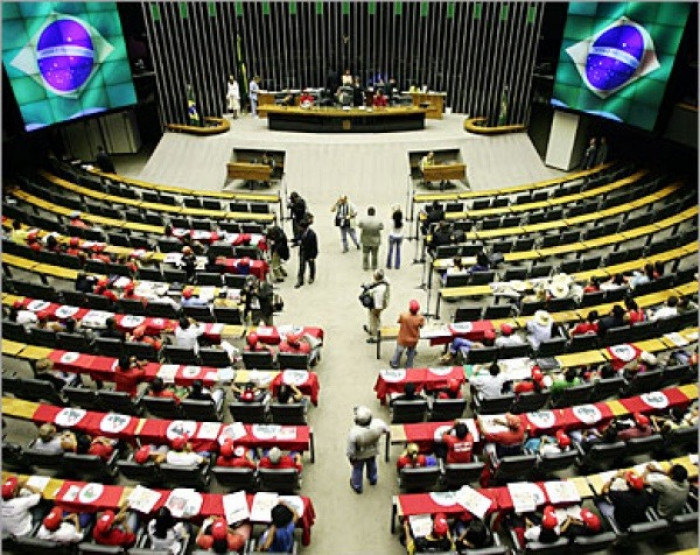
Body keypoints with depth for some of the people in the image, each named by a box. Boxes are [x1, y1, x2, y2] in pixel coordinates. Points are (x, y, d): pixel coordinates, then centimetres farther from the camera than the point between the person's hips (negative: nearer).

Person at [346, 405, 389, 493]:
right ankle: (373, 480, 62)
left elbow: (350, 449, -26)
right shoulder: (378, 424, -36)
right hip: (373, 452, 3)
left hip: (359, 455, -2)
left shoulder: (354, 432, -43)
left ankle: (357, 487, 53)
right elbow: (387, 430, -12)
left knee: (357, 469, 28)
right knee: (372, 465, 34)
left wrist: (351, 458, -5)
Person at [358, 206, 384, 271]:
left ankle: (365, 266, 25)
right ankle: (374, 267, 28)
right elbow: (382, 228, -2)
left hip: (365, 241, 0)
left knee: (365, 254, 17)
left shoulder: (363, 220, -17)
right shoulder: (378, 221, -17)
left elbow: (359, 226, 0)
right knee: (374, 255, 16)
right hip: (375, 241, 0)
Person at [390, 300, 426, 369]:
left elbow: (399, 321, -8)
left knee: (399, 351, 25)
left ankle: (394, 363, 47)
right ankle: (409, 366, 46)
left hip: (403, 339, -1)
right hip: (413, 340, 1)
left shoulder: (403, 315, -31)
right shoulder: (420, 318, -29)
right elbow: (421, 326, -8)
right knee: (411, 352, 27)